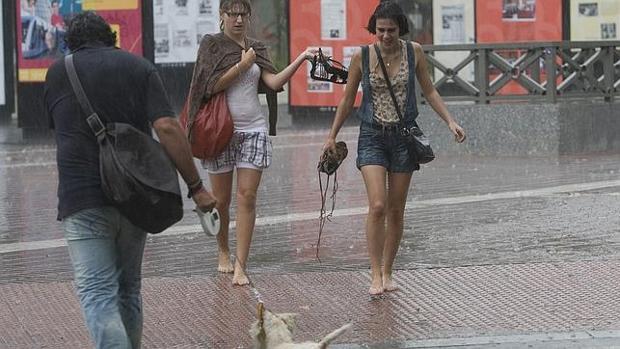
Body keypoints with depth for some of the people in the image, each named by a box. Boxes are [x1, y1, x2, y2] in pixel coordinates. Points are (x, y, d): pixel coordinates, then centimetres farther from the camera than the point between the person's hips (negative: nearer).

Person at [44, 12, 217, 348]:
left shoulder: (57, 73, 6)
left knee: (97, 292, -9)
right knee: (128, 287, 19)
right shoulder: (138, 67, 5)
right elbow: (167, 127, -7)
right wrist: (195, 186, -6)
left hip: (82, 198, -3)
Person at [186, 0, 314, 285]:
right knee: (221, 199, 6)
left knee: (247, 197, -6)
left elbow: (274, 82, -2)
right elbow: (214, 85, -10)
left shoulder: (257, 50, 12)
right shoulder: (211, 44, 1)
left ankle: (240, 266, -7)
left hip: (253, 130, 2)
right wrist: (243, 65, -10)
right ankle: (223, 252, 29)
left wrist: (301, 59, -12)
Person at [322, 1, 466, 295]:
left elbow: (429, 91, 9)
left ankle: (388, 273, 18)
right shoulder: (361, 57, -5)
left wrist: (450, 121, 0)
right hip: (373, 137, -2)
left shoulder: (414, 52, -1)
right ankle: (375, 275, -9)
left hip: (404, 136, 2)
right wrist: (332, 136, 9)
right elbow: (347, 99, 6)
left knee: (396, 210, 6)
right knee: (378, 206, -16)